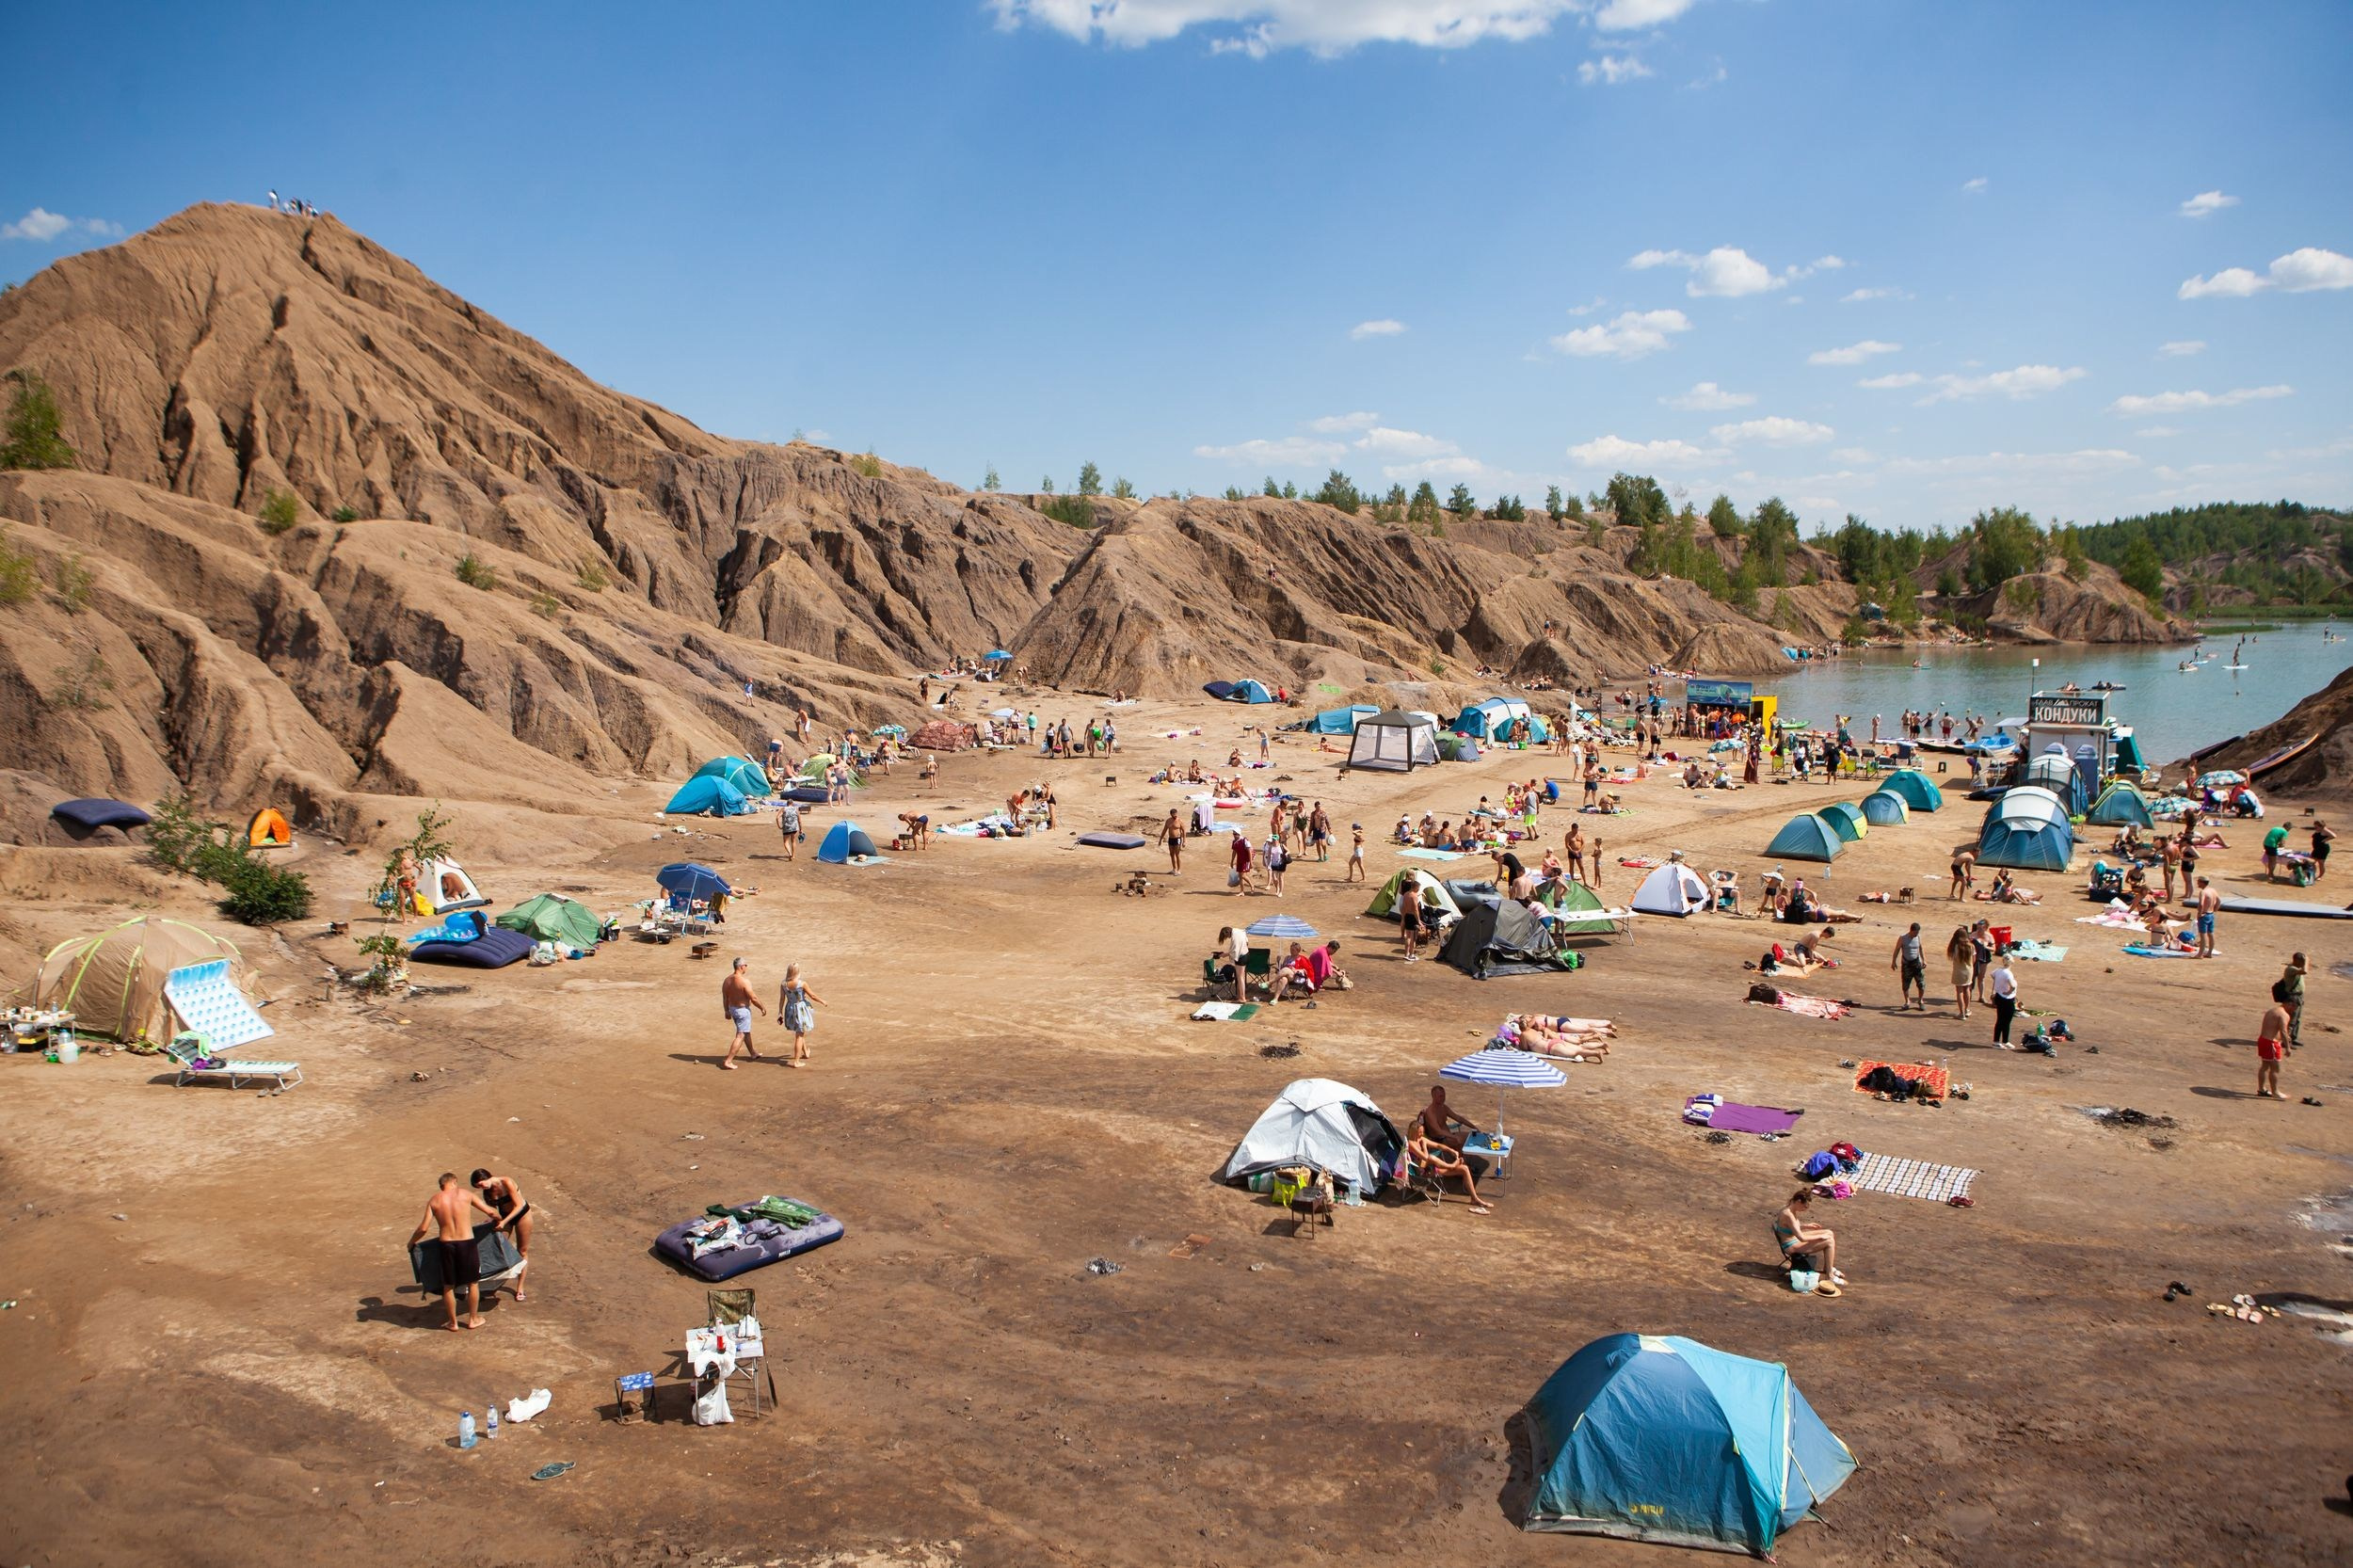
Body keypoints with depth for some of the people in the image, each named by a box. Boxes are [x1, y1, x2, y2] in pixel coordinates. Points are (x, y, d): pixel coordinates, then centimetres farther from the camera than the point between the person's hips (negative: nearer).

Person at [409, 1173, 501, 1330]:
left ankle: (453, 1322, 26)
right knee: (473, 1282, 17)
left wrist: (411, 1242, 17)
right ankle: (473, 1319, 26)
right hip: (467, 1243, -1)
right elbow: (490, 1211, 1)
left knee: (448, 1286, 17)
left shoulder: (434, 1200, 1)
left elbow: (423, 1228, -2)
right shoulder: (465, 1194, -1)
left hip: (446, 1245, 1)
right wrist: (498, 1218, 23)